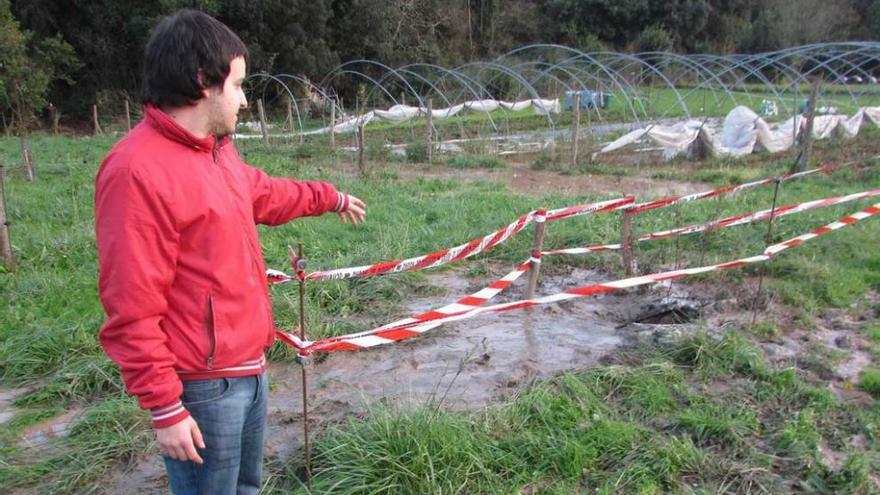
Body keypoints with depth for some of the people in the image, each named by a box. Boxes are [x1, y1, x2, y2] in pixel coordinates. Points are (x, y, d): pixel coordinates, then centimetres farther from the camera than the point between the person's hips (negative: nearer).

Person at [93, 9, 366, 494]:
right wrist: (164, 407, -20)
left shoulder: (218, 150, 6)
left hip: (248, 367, 9)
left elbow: (265, 194, 28)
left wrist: (331, 197, 38)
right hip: (202, 388, -9)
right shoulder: (138, 171, -23)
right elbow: (132, 311, -23)